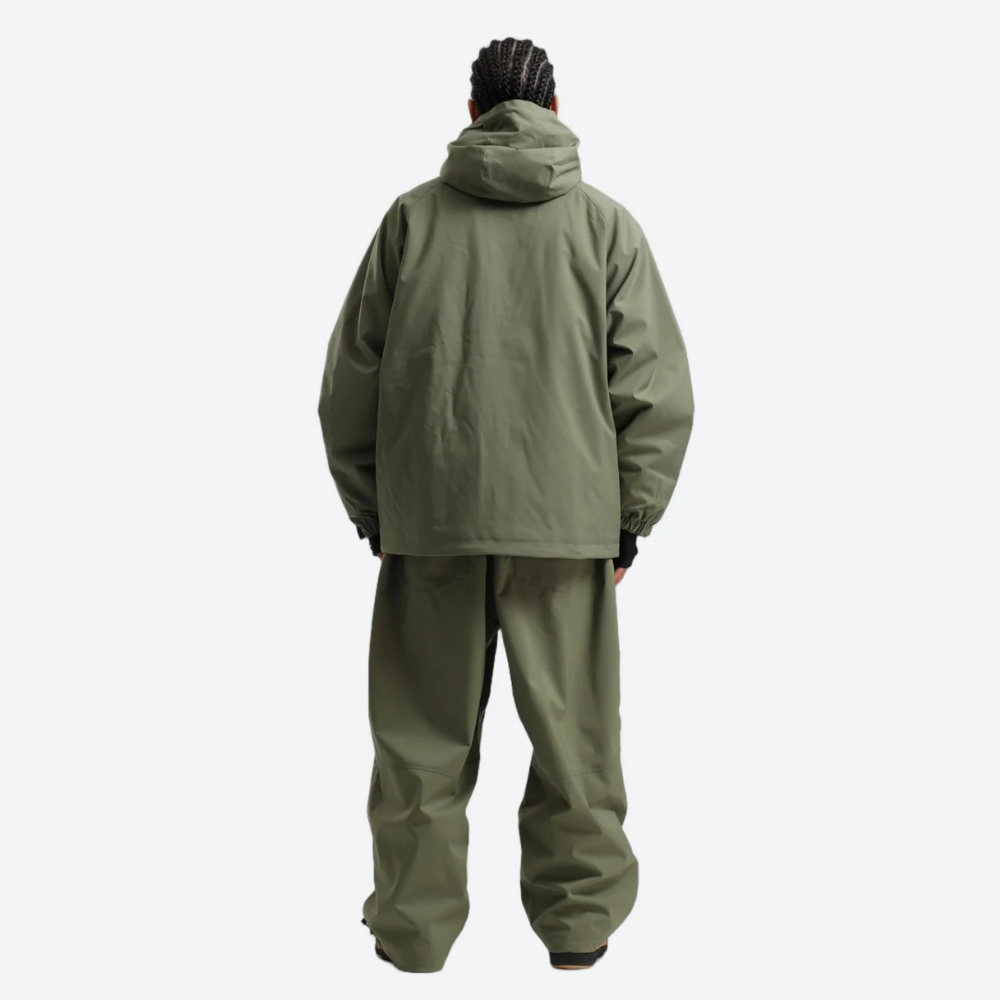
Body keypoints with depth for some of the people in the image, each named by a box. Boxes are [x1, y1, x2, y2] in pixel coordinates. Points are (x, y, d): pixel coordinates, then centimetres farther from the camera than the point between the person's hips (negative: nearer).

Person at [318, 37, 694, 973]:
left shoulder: (413, 214, 5)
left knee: (423, 734, 10)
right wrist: (630, 518, 6)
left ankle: (413, 928, 19)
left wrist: (369, 504, 13)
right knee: (570, 730, 10)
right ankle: (579, 915, 21)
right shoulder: (606, 221, 4)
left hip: (427, 515, 1)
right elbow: (657, 386, 1)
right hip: (566, 515, 0)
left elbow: (351, 377, 6)